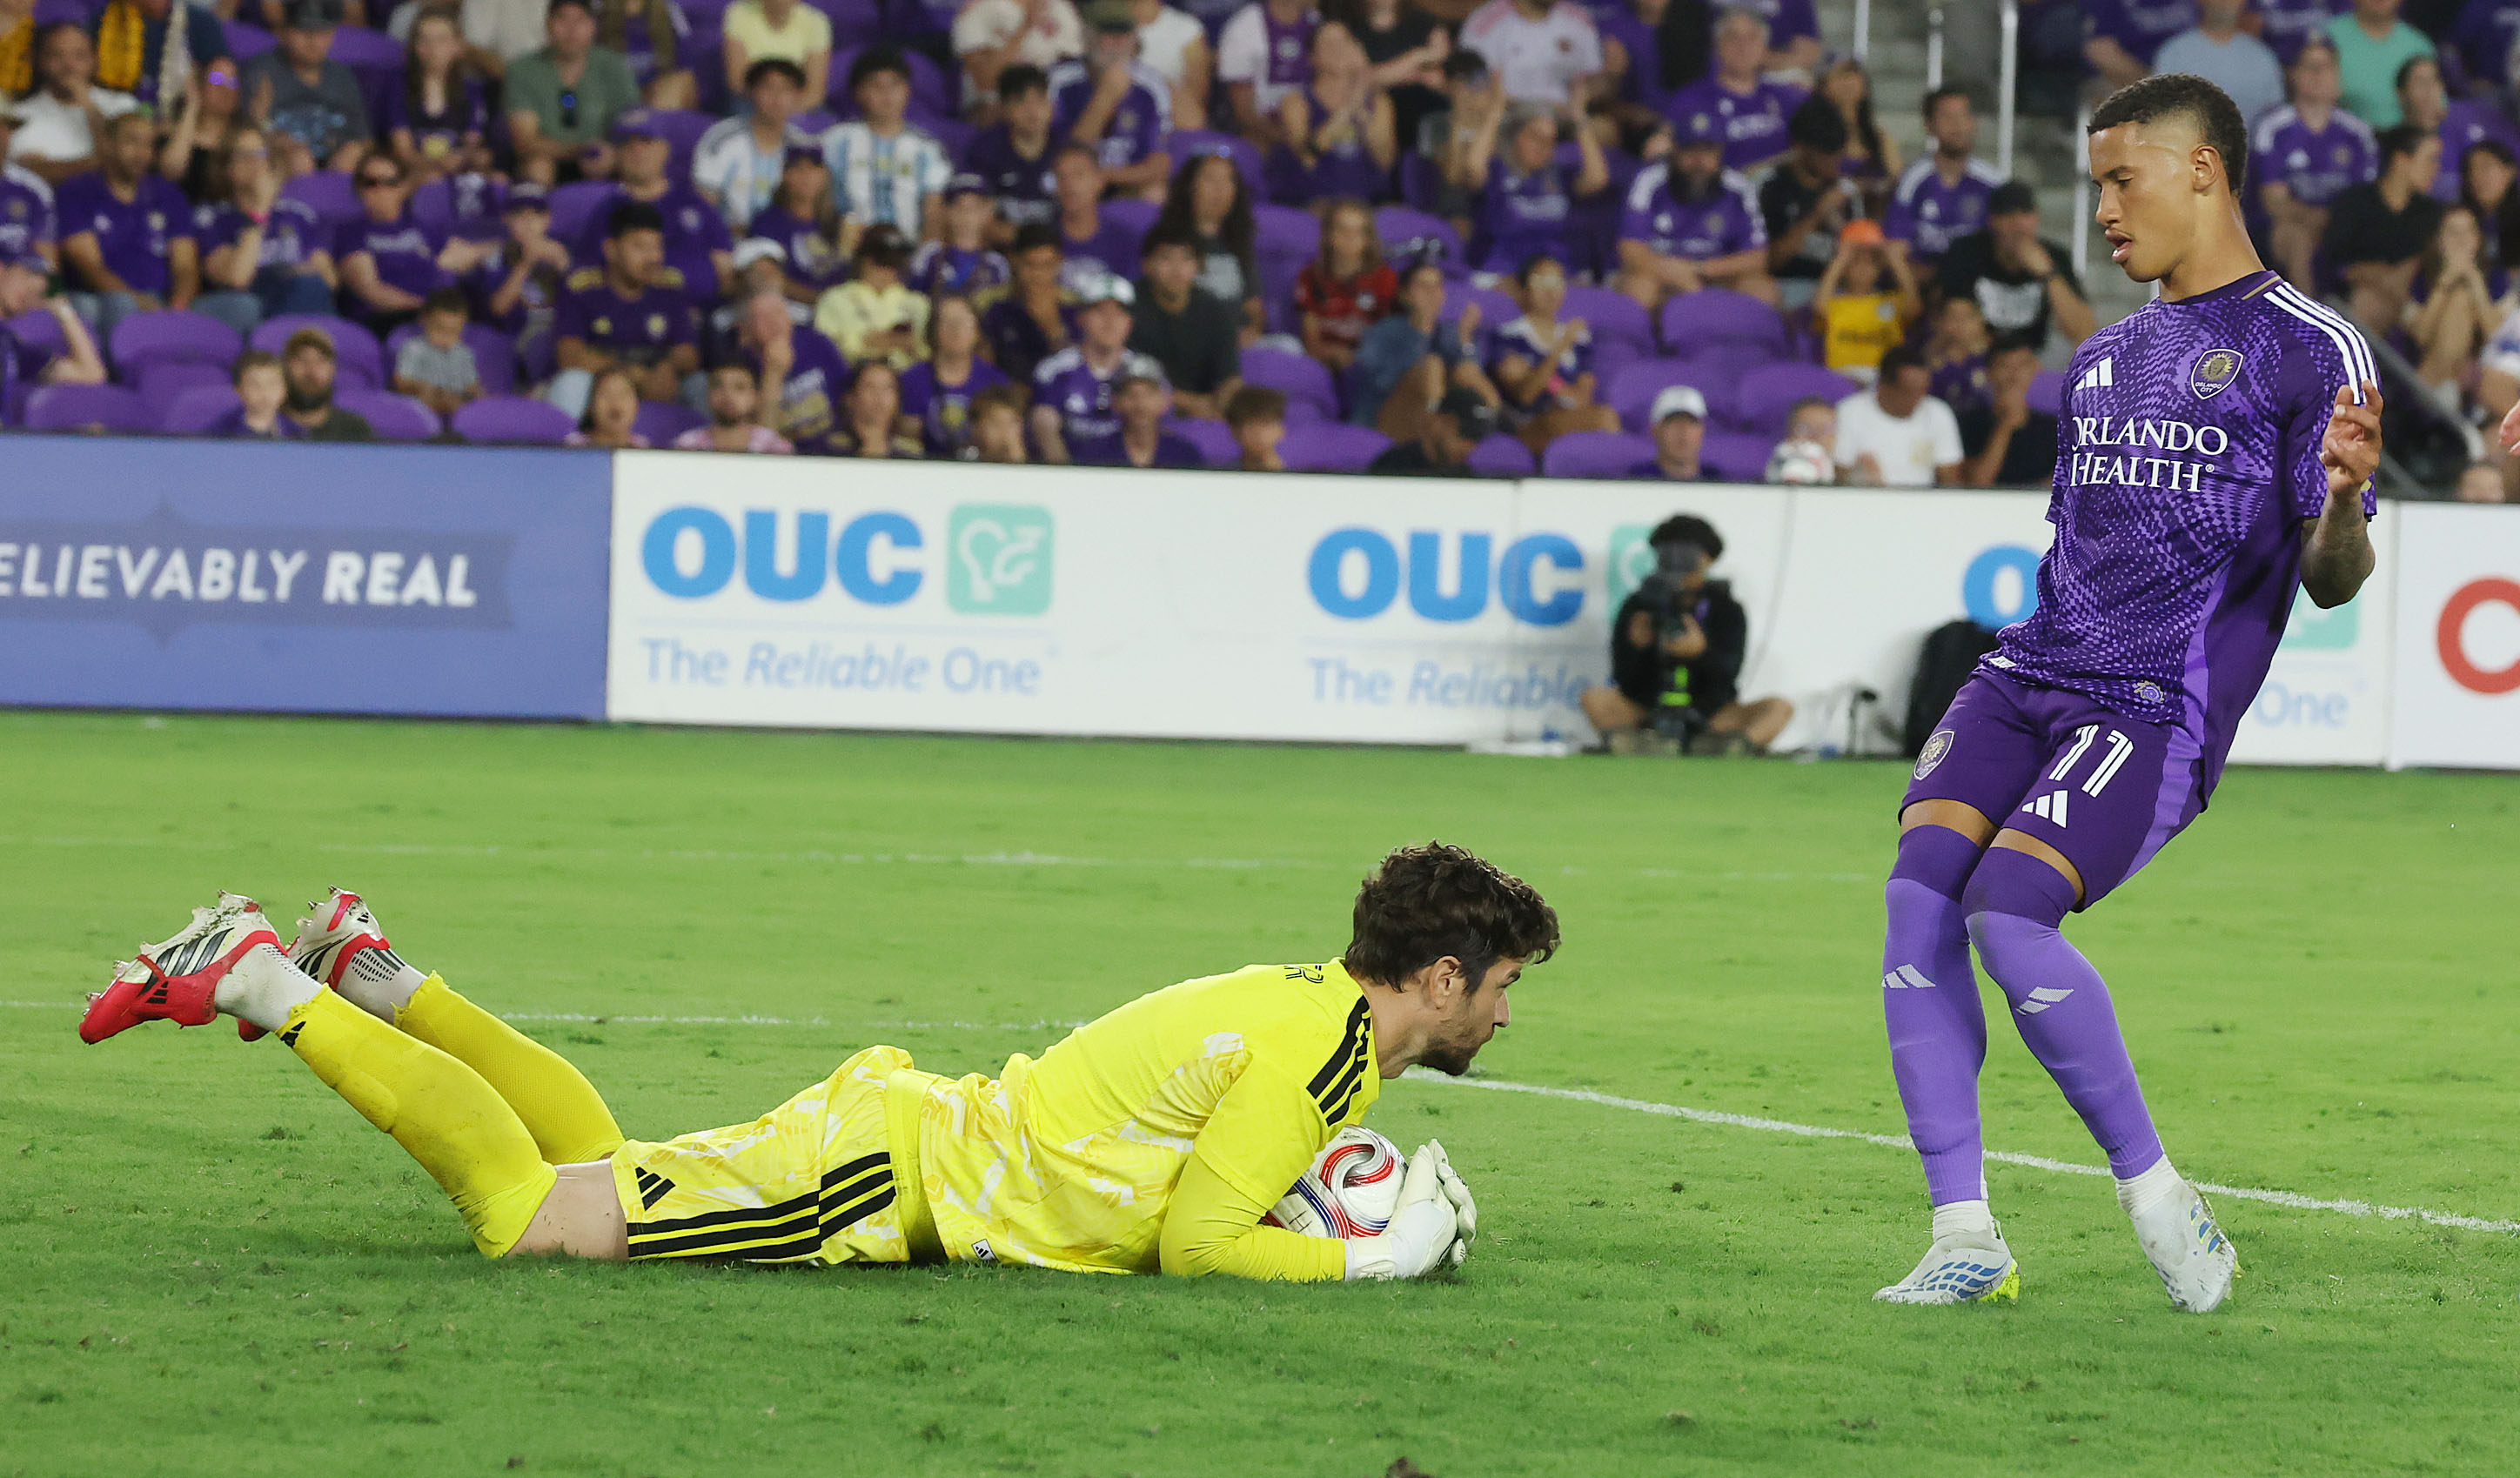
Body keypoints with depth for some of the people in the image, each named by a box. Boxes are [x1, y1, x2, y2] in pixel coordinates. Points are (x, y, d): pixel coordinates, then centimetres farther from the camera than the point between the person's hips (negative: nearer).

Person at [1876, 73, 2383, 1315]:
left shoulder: (2309, 351, -1)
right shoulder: (2101, 360, 21)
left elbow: (2329, 583, -6)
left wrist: (2346, 501, -25)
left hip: (2161, 706, -7)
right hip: (2032, 671, 7)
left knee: (2008, 911, -24)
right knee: (1920, 891, -14)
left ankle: (2157, 1197, -7)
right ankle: (1965, 1235, -9)